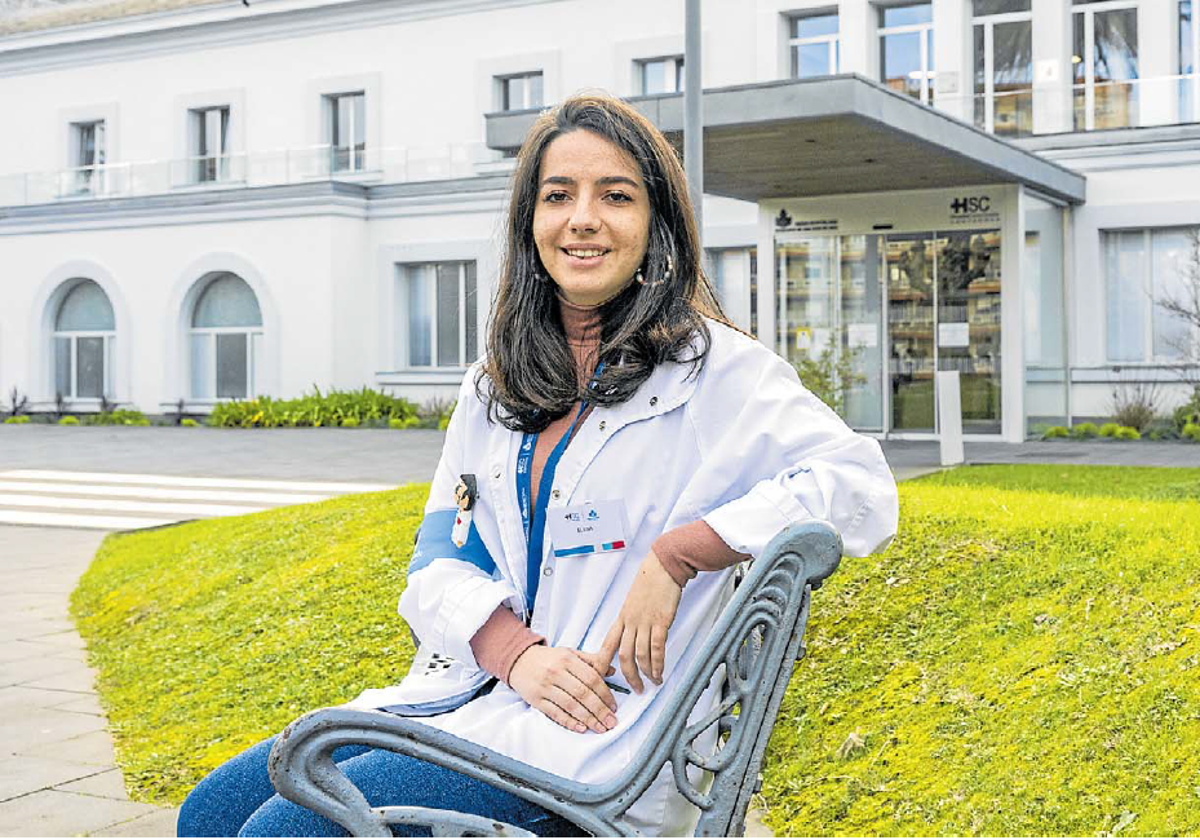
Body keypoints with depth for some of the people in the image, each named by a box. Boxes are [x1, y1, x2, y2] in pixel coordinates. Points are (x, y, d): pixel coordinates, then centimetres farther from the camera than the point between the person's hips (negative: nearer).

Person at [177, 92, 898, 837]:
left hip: (594, 734, -6)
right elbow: (439, 560, 10)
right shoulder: (493, 389, 14)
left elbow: (861, 486, -14)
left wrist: (677, 554, -21)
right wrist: (515, 649, -11)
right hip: (468, 690, 6)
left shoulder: (714, 370, -4)